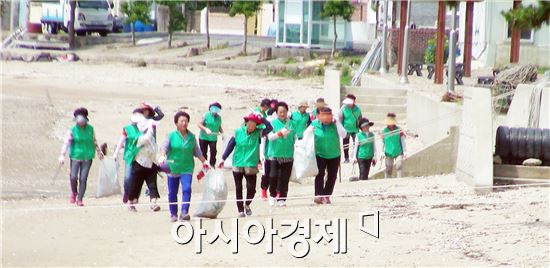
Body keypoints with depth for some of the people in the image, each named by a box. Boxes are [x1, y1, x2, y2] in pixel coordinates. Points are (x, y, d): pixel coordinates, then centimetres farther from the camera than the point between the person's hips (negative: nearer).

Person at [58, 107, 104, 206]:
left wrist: (98, 151, 27)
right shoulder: (72, 130, -6)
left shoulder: (90, 128, 5)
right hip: (75, 156, -2)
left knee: (83, 179, -1)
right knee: (73, 177, -6)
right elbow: (66, 142, -14)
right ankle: (74, 193, 25)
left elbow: (94, 141, 19)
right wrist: (62, 155, -25)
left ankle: (80, 199, 7)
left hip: (87, 157, 2)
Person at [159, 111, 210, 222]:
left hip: (187, 168, 1)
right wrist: (162, 156, -31)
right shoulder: (171, 136, -1)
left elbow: (196, 151, 17)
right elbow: (164, 147, -12)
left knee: (187, 189, -17)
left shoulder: (191, 137, 8)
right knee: (172, 192, 5)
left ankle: (184, 212, -21)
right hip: (173, 168, -1)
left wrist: (204, 162, 14)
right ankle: (173, 214, 19)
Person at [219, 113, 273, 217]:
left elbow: (269, 128, -16)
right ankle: (240, 209, 17)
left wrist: (261, 118, -15)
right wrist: (223, 159, 3)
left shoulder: (258, 133, -3)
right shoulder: (238, 132, -3)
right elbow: (231, 145, 3)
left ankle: (247, 205, 21)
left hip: (251, 165, -1)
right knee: (238, 188, 6)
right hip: (237, 164, 1)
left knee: (251, 188, -6)